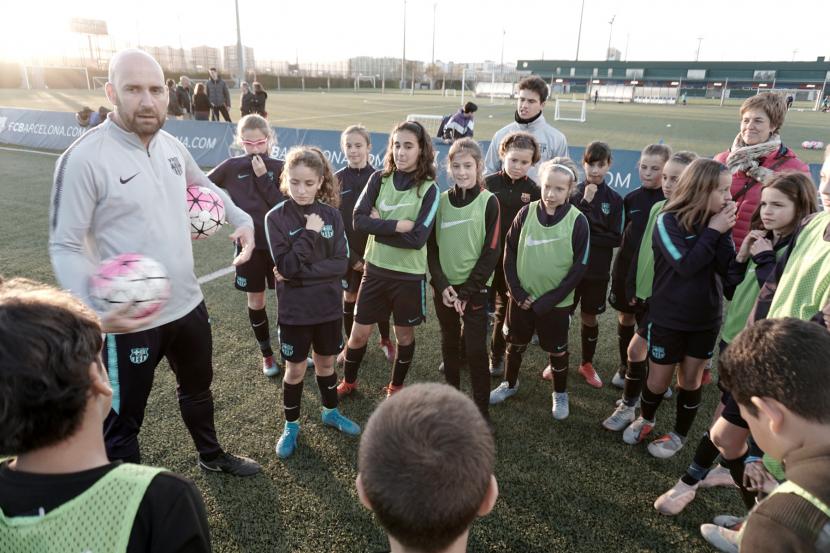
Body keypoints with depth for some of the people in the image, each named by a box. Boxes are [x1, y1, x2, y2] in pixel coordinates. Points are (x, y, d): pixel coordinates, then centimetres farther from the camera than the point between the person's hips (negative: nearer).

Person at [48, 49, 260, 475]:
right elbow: (65, 245, -17)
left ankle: (211, 455, 54)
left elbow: (204, 185, 23)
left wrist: (242, 219, 10)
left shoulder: (172, 146, 2)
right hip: (129, 319, -7)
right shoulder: (84, 158, -19)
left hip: (187, 303, 8)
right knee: (122, 420, 11)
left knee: (198, 386, 28)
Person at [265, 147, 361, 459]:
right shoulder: (276, 217, -11)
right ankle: (291, 425, 31)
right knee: (295, 370, 12)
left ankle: (331, 412, 42)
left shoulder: (331, 215, -5)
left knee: (326, 362, 20)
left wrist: (301, 272, -18)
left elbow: (341, 264, -11)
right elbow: (286, 265, -20)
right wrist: (311, 234, -23)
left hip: (328, 306, 2)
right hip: (294, 310, -2)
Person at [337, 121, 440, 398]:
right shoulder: (379, 179, -2)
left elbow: (417, 238, -19)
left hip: (409, 275, -2)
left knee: (404, 335, 15)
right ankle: (348, 382, 38)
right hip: (376, 270, 2)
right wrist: (397, 225, -21)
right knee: (359, 333, 12)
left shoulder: (429, 189, -10)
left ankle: (396, 387, 38)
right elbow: (359, 220, -14)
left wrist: (379, 226, -14)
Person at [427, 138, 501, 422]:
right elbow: (431, 247, 2)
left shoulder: (488, 202, -6)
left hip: (474, 289, -3)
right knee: (449, 343, 16)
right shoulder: (441, 201, 3)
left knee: (475, 349, -1)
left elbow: (491, 252, -9)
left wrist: (467, 291, -13)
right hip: (444, 287, 4)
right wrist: (442, 285, -10)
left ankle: (482, 408, 12)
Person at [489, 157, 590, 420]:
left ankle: (560, 394, 36)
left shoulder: (578, 221, -11)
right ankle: (510, 383, 41)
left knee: (557, 350, 13)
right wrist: (517, 291, -10)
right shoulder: (526, 213, -5)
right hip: (522, 297, 2)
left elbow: (580, 267, -9)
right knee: (515, 344, 18)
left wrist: (548, 300, -13)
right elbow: (509, 252, -1)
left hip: (556, 302, -2)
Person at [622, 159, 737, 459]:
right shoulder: (669, 220, -14)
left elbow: (728, 268, -8)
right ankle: (645, 419, 39)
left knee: (691, 380, 15)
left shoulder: (716, 221, 0)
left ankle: (679, 435, 34)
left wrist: (724, 232, -17)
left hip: (706, 319, 4)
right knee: (658, 380, 10)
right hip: (668, 318, -4)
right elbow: (685, 265, -25)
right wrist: (713, 231, -20)